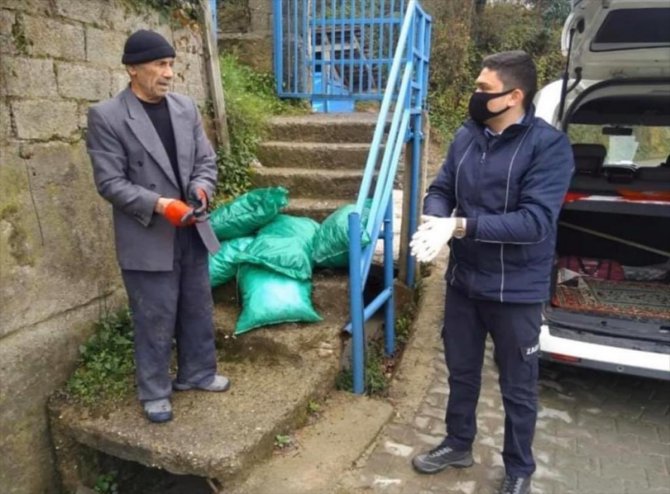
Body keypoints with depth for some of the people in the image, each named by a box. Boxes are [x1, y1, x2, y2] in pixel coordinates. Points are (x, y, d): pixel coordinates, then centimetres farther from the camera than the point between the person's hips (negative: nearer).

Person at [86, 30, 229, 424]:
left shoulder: (186, 107, 5)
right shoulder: (106, 116, -10)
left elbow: (206, 160, 8)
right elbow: (110, 182, -13)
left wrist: (201, 188, -13)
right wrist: (159, 205, -24)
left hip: (191, 232, 5)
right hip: (147, 238, -5)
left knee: (198, 312, 16)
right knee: (155, 321, 7)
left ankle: (197, 373, 37)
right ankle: (155, 391, 27)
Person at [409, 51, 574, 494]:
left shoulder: (549, 145, -17)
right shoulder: (467, 136, 0)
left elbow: (534, 221, -25)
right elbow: (440, 189, 4)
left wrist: (462, 226, -31)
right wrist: (435, 219, -20)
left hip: (516, 291, -5)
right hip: (463, 281, 5)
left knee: (518, 387, 14)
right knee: (461, 371, 22)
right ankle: (459, 444, 46)